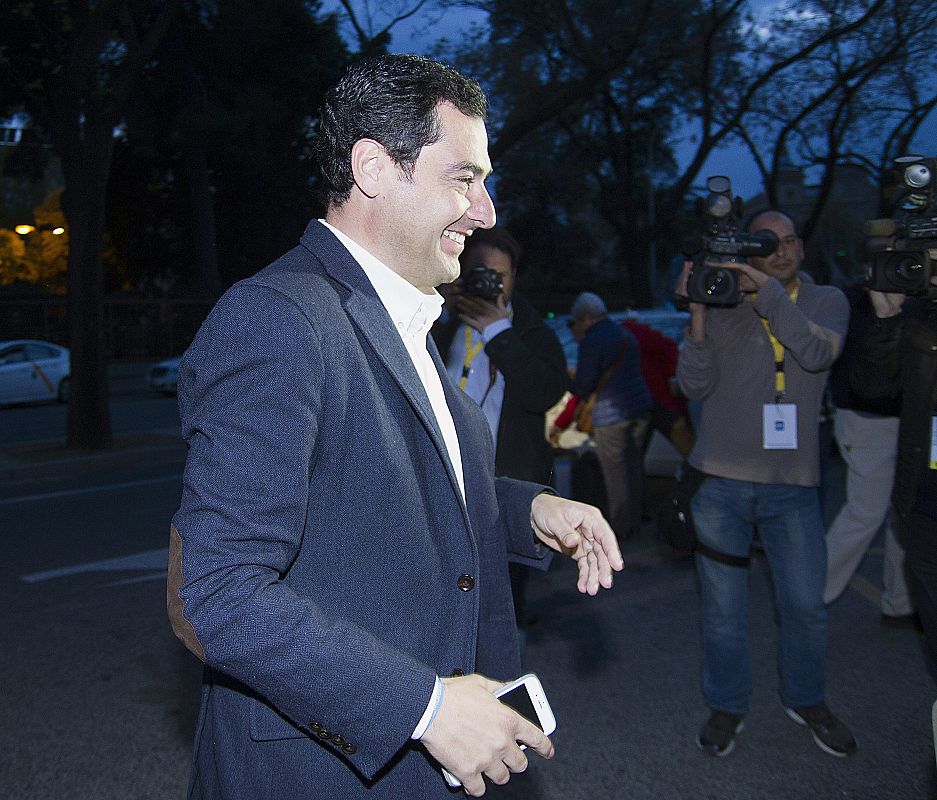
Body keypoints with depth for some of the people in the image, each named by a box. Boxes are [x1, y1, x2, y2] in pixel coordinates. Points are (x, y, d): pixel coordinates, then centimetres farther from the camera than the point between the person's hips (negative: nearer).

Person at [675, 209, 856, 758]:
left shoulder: (826, 301, 5)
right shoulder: (724, 309, 3)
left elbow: (818, 353, -16)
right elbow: (696, 385, -5)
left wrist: (765, 287, -22)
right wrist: (698, 312, -17)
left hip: (793, 485, 1)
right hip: (722, 483, 0)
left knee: (806, 604, 9)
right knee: (723, 606, 8)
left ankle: (808, 701, 33)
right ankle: (727, 706, 27)